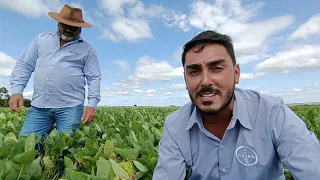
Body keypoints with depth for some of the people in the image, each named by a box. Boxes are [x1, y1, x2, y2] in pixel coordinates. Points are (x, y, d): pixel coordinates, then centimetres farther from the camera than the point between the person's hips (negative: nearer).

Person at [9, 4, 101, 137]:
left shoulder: (88, 49, 6)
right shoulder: (41, 39, 16)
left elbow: (94, 78, 0)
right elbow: (24, 65, 16)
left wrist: (92, 104, -12)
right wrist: (17, 91, 1)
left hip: (71, 107, -3)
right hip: (39, 106, 3)